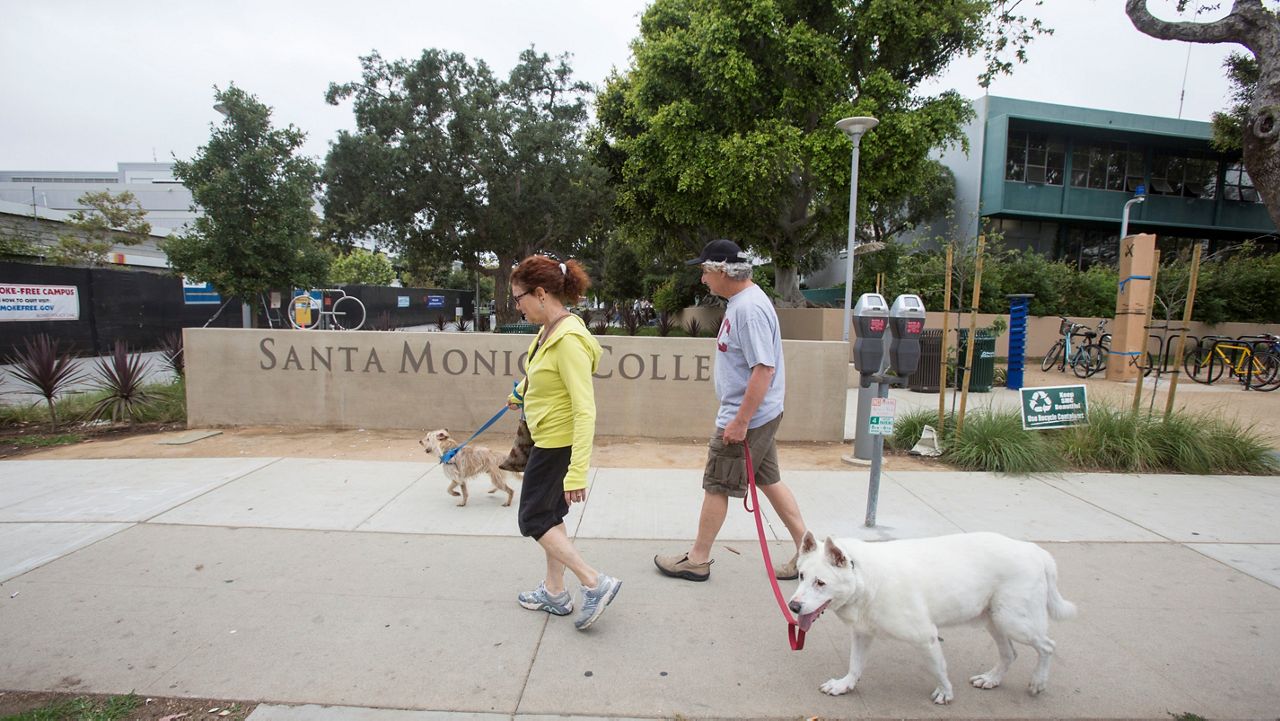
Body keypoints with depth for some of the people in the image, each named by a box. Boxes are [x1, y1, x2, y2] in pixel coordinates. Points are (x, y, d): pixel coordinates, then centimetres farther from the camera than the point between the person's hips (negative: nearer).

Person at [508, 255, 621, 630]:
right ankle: (554, 592, 33)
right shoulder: (550, 331, 3)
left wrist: (578, 472, -31)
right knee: (550, 515, 18)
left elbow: (585, 410, -29)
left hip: (557, 443, -9)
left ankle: (596, 583, 6)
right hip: (548, 439, 9)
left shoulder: (569, 340, -26)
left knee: (534, 520, 4)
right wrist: (519, 394, 46)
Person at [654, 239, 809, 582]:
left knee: (716, 486, 3)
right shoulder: (740, 301, 10)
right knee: (769, 481, 17)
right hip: (757, 415, 10)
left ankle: (697, 560, 19)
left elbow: (764, 369, -27)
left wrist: (740, 421, -25)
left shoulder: (750, 308, -22)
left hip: (747, 418, -10)